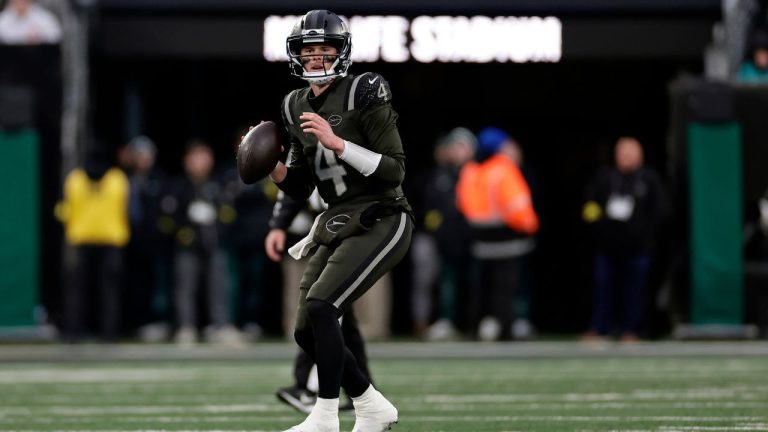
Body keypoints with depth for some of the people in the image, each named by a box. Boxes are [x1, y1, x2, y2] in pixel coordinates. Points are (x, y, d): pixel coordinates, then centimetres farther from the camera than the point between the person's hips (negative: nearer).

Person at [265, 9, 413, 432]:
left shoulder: (362, 95, -12)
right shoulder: (298, 107, 9)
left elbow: (395, 170, -16)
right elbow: (300, 187, 15)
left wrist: (337, 143, -23)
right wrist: (275, 169, -6)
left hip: (380, 222, -8)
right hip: (336, 224, 8)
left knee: (320, 307, -23)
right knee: (306, 332, 3)